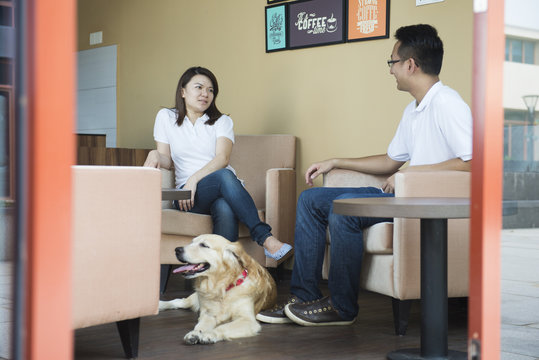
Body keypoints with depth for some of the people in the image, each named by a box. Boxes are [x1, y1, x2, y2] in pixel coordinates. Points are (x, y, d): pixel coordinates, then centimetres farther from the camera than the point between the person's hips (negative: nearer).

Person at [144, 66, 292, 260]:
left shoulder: (222, 122, 13)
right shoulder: (166, 117, 15)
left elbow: (222, 159, -4)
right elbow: (167, 161, 12)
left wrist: (194, 179, -20)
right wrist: (155, 155, -13)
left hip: (226, 187, 1)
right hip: (188, 194, -1)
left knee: (225, 210, -38)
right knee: (224, 176, -36)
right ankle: (265, 238, -45)